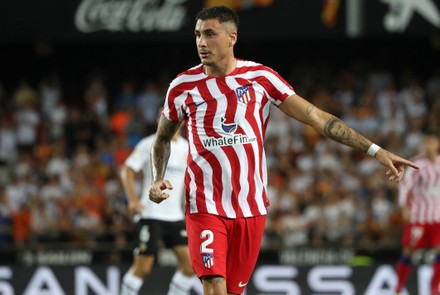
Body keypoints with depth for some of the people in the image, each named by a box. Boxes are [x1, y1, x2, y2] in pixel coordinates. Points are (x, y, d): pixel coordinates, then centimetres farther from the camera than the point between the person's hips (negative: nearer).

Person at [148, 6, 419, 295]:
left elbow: (317, 117, 0)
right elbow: (162, 138, 18)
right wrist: (158, 179, 0)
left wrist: (375, 150, -4)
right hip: (206, 206, -1)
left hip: (251, 206, 1)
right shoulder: (183, 86, 0)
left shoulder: (260, 77, -1)